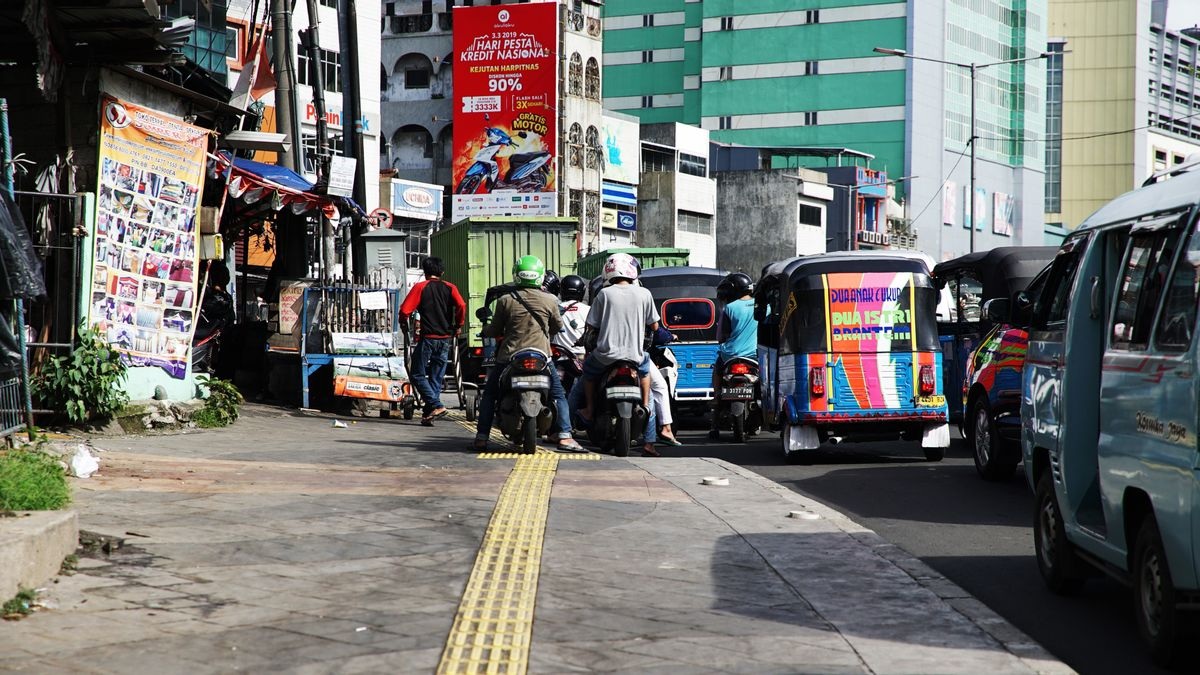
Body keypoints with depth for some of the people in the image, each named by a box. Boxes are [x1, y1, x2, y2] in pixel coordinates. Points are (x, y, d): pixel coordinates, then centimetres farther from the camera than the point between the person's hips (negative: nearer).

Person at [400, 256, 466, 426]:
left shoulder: (420, 287, 0)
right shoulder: (450, 288, 7)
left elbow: (405, 310, -8)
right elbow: (461, 306, -9)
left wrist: (403, 322, 14)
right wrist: (458, 326, 6)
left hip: (427, 337, -4)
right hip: (445, 339, 4)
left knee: (418, 375, 2)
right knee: (436, 378, 9)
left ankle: (436, 406, -15)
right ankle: (428, 414, 6)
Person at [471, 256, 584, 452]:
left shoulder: (505, 300, -4)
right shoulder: (549, 300, -2)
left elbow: (494, 331, 3)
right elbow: (557, 326, 12)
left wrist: (485, 330, 26)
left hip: (509, 357, 0)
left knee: (489, 394, 16)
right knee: (558, 395, 12)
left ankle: (481, 438, 11)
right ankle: (564, 436, -1)